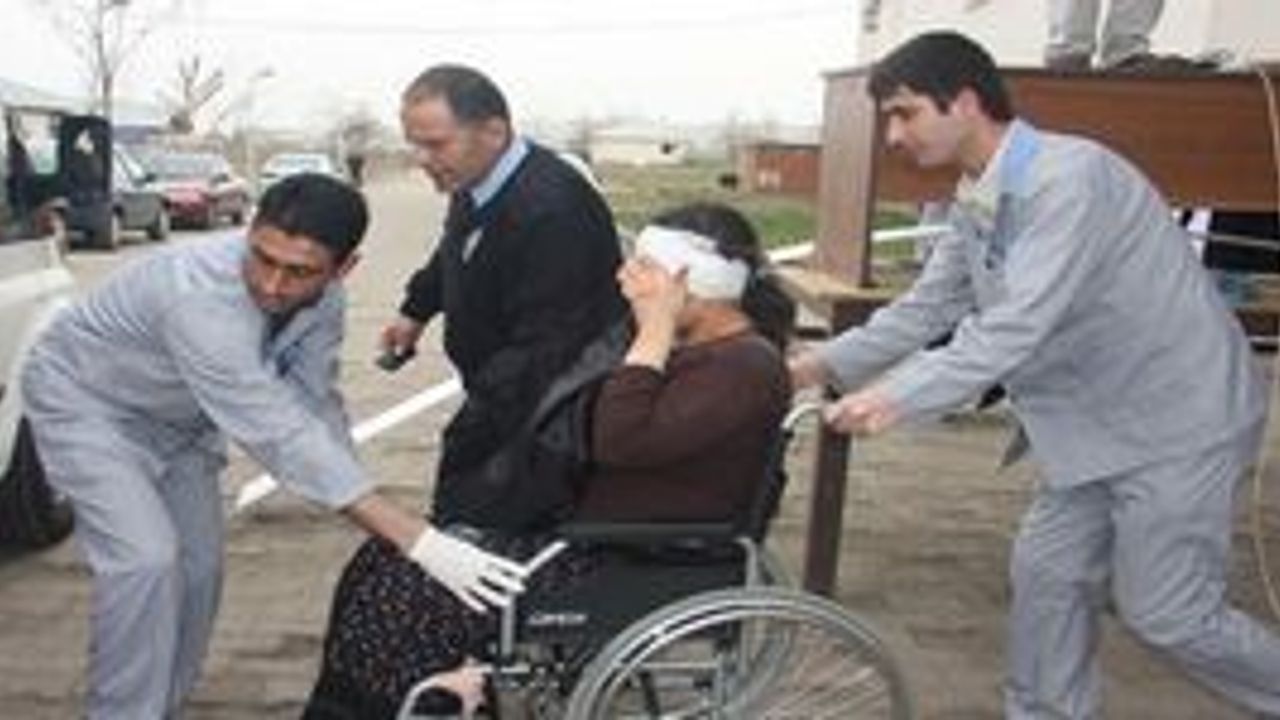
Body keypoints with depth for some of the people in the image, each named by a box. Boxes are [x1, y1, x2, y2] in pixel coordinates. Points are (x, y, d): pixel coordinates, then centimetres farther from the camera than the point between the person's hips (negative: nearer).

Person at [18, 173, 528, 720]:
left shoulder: (322, 298, -21)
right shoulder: (200, 301, -43)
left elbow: (316, 406, -12)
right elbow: (282, 436, -47)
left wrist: (373, 521, -22)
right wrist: (420, 543, -51)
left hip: (175, 417, 6)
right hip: (86, 402, -6)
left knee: (199, 565, 4)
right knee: (146, 560, -20)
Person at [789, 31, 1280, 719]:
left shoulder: (1069, 177, -24)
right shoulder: (977, 205, 4)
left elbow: (1019, 326, -32)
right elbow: (924, 308, 7)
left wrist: (897, 397, -35)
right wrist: (822, 364, -4)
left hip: (1176, 418, -8)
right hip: (1097, 423, 9)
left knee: (1165, 612, 0)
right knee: (1046, 574, 10)